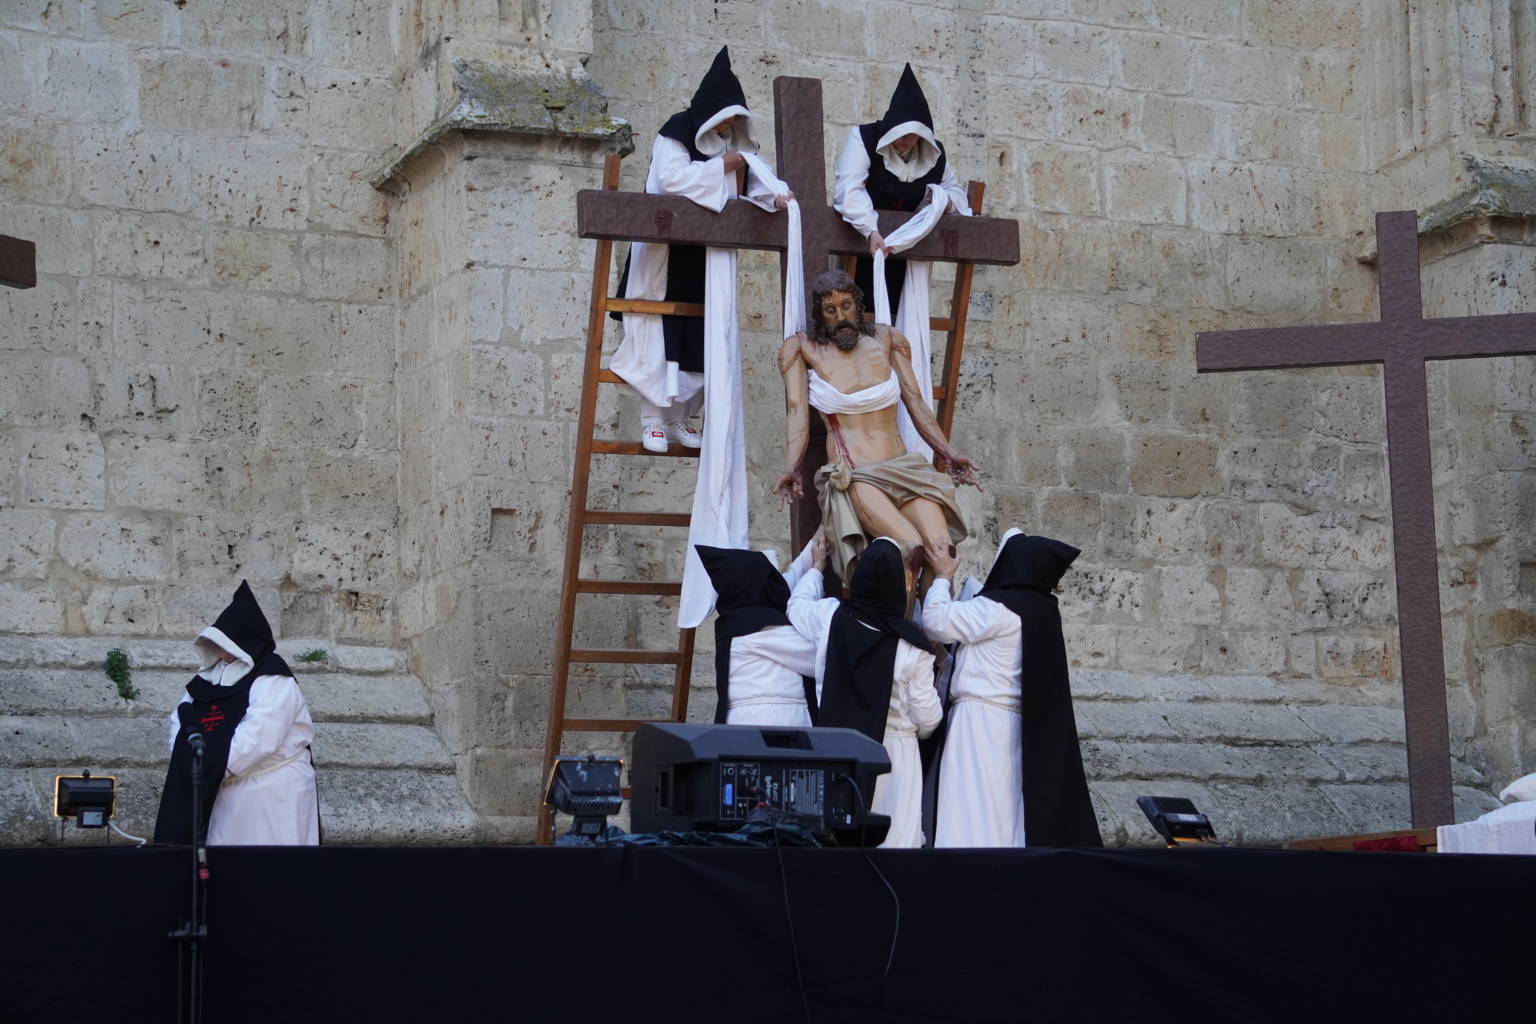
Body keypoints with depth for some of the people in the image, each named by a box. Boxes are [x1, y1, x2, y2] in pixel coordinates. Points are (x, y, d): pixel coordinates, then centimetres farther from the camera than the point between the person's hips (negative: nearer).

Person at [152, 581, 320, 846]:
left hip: (272, 795, -8)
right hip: (230, 792, 8)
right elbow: (181, 719, 15)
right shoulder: (213, 674, 13)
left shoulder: (272, 679, -13)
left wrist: (214, 767, -18)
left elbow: (260, 736, -24)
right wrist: (186, 760, -5)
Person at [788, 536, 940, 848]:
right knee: (893, 841, -1)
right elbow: (927, 718, -4)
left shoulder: (830, 617, -5)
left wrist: (816, 567, 38)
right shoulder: (912, 646, -11)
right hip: (894, 752, -3)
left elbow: (797, 604, 20)